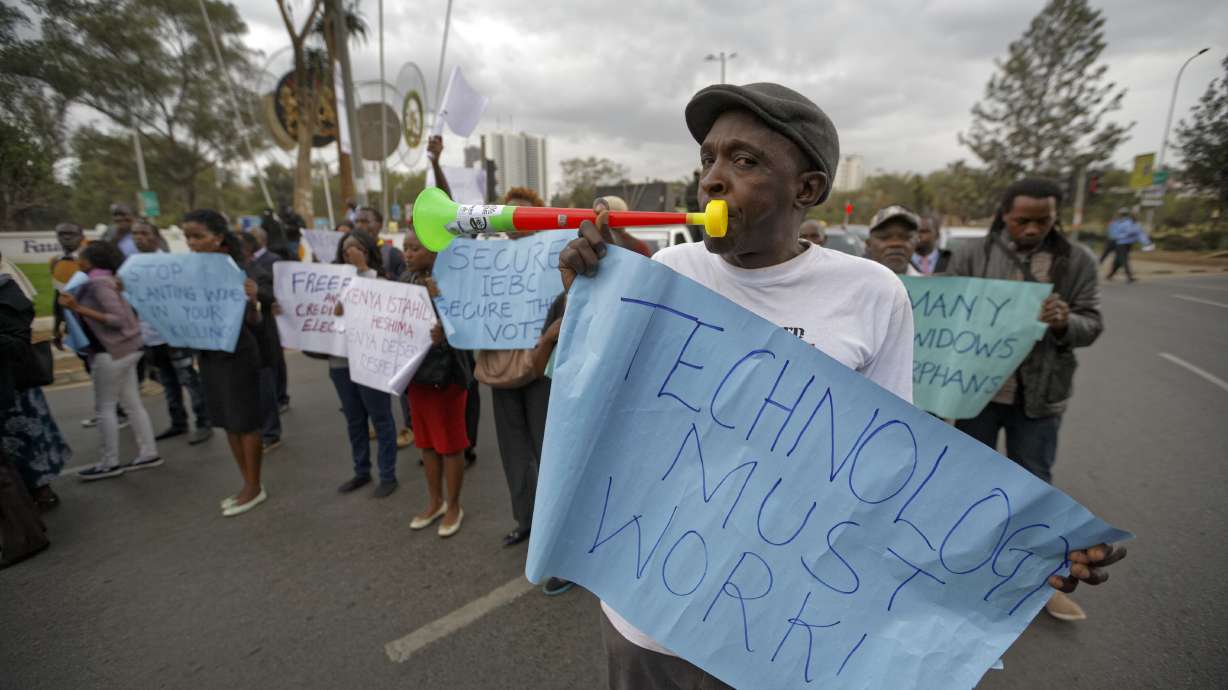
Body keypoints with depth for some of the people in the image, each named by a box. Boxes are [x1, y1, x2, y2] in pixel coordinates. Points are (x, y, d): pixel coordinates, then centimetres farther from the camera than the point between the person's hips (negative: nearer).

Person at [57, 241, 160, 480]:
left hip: (112, 352, -9)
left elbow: (118, 319, -22)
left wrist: (80, 310, -21)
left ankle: (110, 463, 10)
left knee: (105, 407, 1)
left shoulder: (98, 283, -16)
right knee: (133, 404, 11)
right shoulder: (104, 280, 12)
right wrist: (77, 308, 10)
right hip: (125, 348, 9)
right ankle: (148, 453, 17)